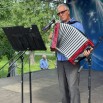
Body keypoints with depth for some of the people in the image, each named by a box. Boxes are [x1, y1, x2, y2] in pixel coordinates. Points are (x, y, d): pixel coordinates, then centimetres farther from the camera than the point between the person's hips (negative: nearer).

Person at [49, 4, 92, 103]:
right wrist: (52, 37, 8)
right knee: (63, 86, 9)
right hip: (59, 60, 6)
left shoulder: (77, 25, -1)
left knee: (72, 86, -12)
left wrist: (85, 52, -26)